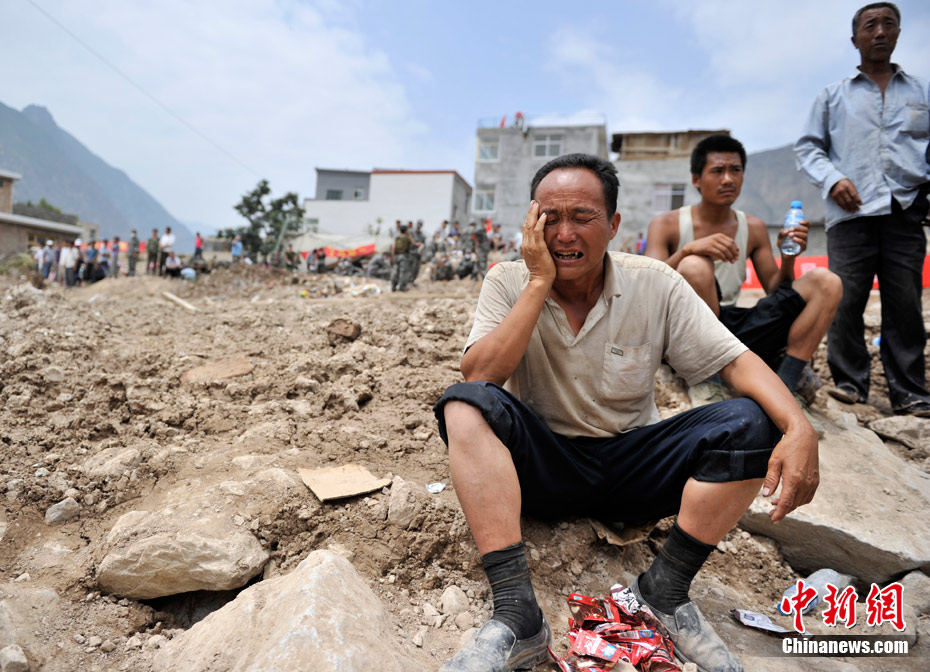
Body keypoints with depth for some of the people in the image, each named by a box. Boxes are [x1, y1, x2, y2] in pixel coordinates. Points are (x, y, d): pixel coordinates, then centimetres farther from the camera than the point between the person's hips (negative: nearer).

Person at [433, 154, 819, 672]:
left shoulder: (655, 285, -4)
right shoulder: (508, 284, -6)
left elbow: (735, 360, -8)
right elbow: (478, 377, -20)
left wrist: (799, 427, -27)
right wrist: (539, 283, -22)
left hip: (633, 465, 1)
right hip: (543, 465, -1)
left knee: (750, 424, -20)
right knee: (465, 405, -29)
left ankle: (665, 590, -10)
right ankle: (517, 615, -30)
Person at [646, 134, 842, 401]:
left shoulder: (754, 228, 13)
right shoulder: (666, 225, 0)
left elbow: (775, 291, 12)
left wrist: (788, 259, -8)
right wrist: (687, 250, -30)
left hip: (736, 328, 5)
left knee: (827, 282, -6)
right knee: (695, 266, -33)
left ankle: (785, 381, -18)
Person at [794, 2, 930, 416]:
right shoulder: (833, 96, 19)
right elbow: (807, 147, 13)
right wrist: (832, 179, -5)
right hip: (851, 213, -1)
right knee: (845, 300, -8)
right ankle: (849, 381, 1)